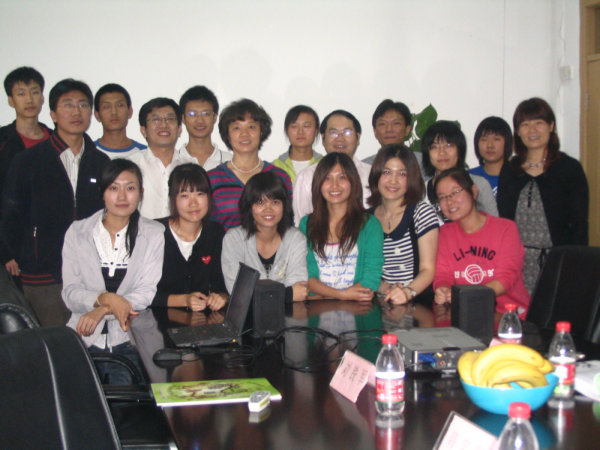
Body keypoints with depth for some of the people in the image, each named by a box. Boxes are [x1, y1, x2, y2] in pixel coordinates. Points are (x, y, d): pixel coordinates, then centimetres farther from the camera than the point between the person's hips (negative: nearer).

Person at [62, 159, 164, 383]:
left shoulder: (154, 234, 6)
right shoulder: (77, 232, 10)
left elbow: (148, 293, -2)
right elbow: (70, 293, 2)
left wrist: (102, 311, -15)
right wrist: (107, 298, -17)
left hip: (129, 340, -1)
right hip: (83, 339, 1)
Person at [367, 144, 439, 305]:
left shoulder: (423, 212, 2)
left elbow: (428, 269, -3)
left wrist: (408, 292, -21)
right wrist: (385, 288, -7)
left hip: (419, 300, -3)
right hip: (380, 304, 3)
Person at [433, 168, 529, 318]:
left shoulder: (506, 228, 0)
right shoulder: (445, 233, 14)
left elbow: (507, 278, -10)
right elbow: (442, 276, 6)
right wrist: (443, 292, -20)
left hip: (509, 313, -4)